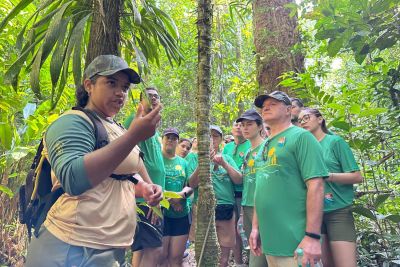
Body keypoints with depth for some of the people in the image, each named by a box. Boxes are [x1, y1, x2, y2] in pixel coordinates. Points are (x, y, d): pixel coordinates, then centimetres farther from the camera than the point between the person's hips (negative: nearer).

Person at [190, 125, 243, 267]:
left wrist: (223, 163, -14)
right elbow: (192, 184, -8)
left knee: (224, 254, 12)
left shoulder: (227, 158, 10)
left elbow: (239, 180, -1)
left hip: (226, 208, 3)